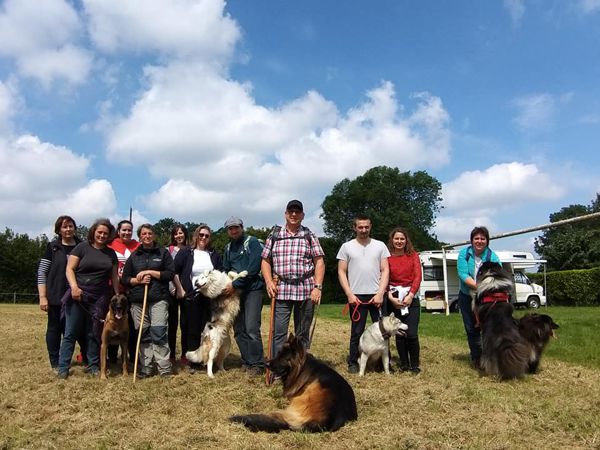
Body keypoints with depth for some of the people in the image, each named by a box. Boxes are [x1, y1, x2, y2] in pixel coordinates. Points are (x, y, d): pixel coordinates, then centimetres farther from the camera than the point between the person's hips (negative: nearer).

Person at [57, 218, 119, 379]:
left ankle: (93, 365, 18)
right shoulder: (82, 247, -1)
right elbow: (69, 269, -4)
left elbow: (114, 276, 15)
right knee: (70, 333, 0)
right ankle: (63, 367, 8)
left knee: (94, 334, 9)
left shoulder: (111, 253, 12)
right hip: (77, 296, -3)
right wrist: (74, 287, -18)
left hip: (100, 299, 3)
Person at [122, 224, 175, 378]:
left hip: (159, 299, -3)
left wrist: (150, 272, -8)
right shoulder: (134, 256, 14)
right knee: (143, 335, 4)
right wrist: (138, 280, -7)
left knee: (159, 333, -12)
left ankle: (165, 369, -7)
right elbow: (125, 278, 12)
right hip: (138, 301, 3)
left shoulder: (163, 252, 8)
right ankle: (145, 369, 11)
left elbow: (170, 273, -1)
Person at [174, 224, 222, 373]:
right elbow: (174, 272, 0)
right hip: (191, 298, -2)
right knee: (192, 331, 2)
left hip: (210, 298, 2)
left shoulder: (214, 255, 10)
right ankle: (193, 363, 11)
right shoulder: (185, 253, 2)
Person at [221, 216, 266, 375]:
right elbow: (226, 270, 20)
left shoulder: (252, 242, -6)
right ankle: (246, 362, 18)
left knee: (252, 328, -11)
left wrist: (235, 284, -14)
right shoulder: (228, 248, 15)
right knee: (238, 330, 7)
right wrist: (225, 285, 1)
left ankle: (257, 364, -2)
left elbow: (253, 268, -15)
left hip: (252, 290, -6)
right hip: (235, 291, 7)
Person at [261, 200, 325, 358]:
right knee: (278, 332, -3)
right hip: (281, 291, 0)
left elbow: (319, 262, 2)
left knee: (303, 333, 9)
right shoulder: (274, 235, 9)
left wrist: (317, 287, -8)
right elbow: (265, 261, 10)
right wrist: (269, 281, -5)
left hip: (306, 290, 0)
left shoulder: (309, 236, 6)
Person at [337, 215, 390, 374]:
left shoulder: (380, 246, 7)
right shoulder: (347, 247, 4)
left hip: (377, 295, 1)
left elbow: (385, 270, 3)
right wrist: (349, 294, -6)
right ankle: (353, 363, 16)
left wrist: (380, 293, -7)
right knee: (357, 332, 6)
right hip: (356, 296, -1)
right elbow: (341, 272, 2)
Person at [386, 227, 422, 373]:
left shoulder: (413, 255, 6)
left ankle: (415, 365, 10)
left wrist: (410, 295, -12)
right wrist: (391, 297, -13)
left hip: (411, 298, -1)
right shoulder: (387, 257, 4)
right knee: (399, 334, 5)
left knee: (412, 334, -8)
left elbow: (418, 277, -2)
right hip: (394, 299, 1)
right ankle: (404, 364, 20)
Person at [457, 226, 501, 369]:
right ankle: (476, 358, 24)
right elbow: (462, 274, -19)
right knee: (471, 329, 9)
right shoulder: (464, 253, -8)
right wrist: (478, 286, -33)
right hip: (467, 297, 1)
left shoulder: (493, 257, -10)